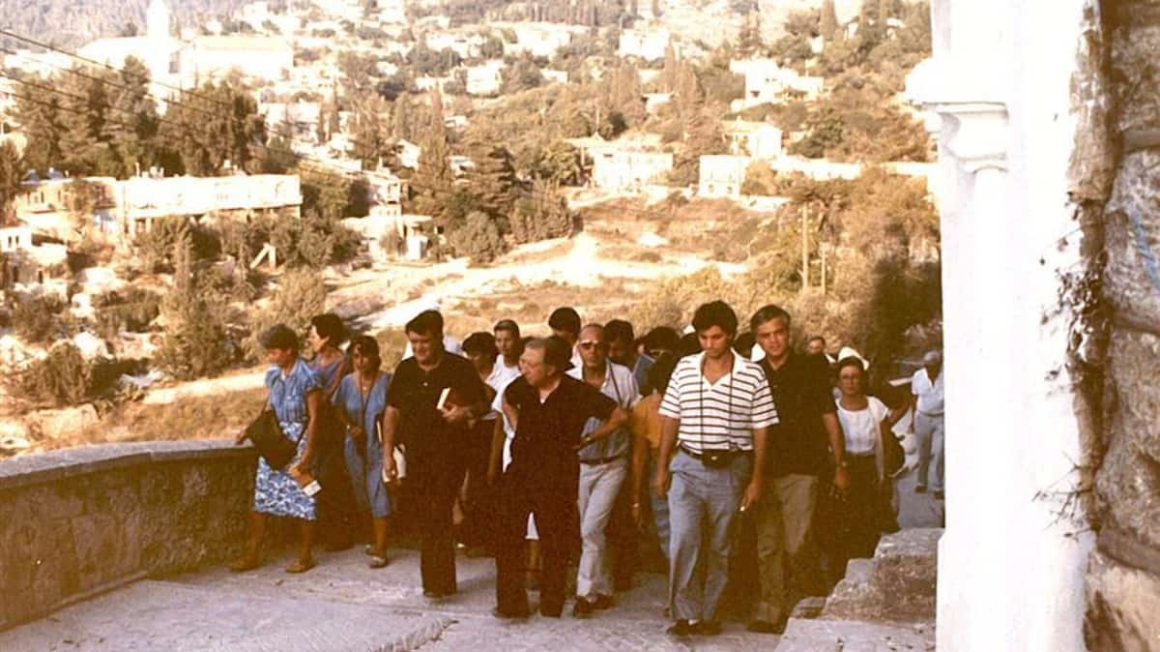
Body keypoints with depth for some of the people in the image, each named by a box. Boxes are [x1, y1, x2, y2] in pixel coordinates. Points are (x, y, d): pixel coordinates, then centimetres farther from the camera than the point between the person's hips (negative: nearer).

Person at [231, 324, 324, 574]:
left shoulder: (307, 377, -13)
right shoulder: (274, 375, 7)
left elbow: (314, 418, -13)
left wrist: (307, 455, -16)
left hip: (299, 443, -7)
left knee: (302, 499, 1)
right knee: (261, 495, 5)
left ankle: (305, 556, 12)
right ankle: (253, 554, 13)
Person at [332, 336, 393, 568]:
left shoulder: (387, 381, -12)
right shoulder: (348, 382, 0)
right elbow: (339, 410, 13)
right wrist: (350, 426, -4)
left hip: (379, 446, -5)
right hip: (356, 446, 5)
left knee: (379, 494, -6)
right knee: (363, 496, 15)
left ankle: (380, 550, -2)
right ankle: (375, 538, 35)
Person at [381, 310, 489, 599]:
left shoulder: (460, 368, -3)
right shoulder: (405, 370, 10)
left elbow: (483, 404, 3)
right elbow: (392, 411, 13)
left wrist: (466, 412, -20)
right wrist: (388, 452, 9)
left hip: (448, 454, -4)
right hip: (416, 454, 4)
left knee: (437, 518, -11)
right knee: (428, 519, 7)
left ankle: (437, 581, -6)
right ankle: (442, 580, 16)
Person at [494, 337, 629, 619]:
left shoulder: (579, 393, -14)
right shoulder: (522, 386, 0)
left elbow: (619, 417, -7)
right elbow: (507, 402, 25)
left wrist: (586, 440, -2)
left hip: (556, 476, -4)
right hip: (519, 471, 4)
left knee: (554, 542, 6)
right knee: (508, 538, 3)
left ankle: (552, 603, 20)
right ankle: (511, 603, 12)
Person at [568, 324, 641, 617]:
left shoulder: (623, 377, -6)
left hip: (612, 465, -3)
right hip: (578, 465, 3)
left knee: (591, 528, -13)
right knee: (590, 531, 10)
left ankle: (586, 592, -3)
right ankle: (603, 591, 26)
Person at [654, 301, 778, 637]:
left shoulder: (752, 376, -3)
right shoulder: (685, 368, 3)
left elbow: (760, 431, -1)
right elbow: (671, 419, 9)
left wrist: (757, 479, -2)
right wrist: (662, 467, 8)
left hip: (730, 470, 0)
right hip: (688, 467, 1)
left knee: (719, 548, 9)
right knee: (683, 540, -13)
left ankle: (708, 615, 21)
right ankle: (686, 614, -5)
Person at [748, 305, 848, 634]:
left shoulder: (811, 370, 2)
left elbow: (830, 419, 6)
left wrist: (839, 465, 4)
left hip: (801, 471, -3)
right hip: (764, 472, 3)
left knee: (798, 544, -9)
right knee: (766, 546, 5)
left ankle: (813, 604, 13)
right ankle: (770, 610, 14)